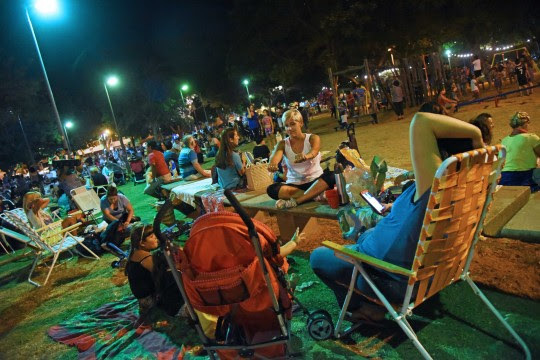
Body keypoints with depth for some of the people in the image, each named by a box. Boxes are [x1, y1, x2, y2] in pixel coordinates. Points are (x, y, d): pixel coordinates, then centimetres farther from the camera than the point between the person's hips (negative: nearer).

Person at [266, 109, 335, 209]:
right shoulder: (283, 144, -1)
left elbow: (314, 152, -29)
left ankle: (295, 201, -34)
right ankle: (317, 195, -27)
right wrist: (272, 164, -50)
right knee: (272, 189, -27)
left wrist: (305, 156, -55)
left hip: (315, 181, -1)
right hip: (294, 184, 1)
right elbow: (276, 156, -24)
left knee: (331, 176, -33)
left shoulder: (313, 138, -5)